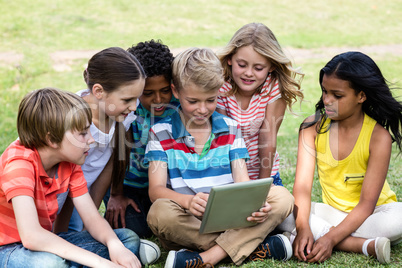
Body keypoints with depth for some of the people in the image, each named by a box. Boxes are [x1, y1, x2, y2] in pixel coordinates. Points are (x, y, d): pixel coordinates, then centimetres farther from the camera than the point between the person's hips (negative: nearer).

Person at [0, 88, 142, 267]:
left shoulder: (69, 162, -2)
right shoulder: (18, 163, -27)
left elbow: (92, 218, -3)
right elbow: (31, 236, -39)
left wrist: (114, 244, -27)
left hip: (45, 243, 8)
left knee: (129, 239, -1)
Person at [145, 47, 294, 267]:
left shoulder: (230, 128, 10)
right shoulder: (161, 133, 1)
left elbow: (242, 182, 3)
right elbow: (156, 190, -9)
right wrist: (188, 201, -32)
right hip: (186, 223, -3)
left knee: (282, 198, -18)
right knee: (160, 212, -36)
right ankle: (253, 247, -26)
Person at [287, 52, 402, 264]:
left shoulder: (378, 136, -17)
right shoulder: (313, 126, -7)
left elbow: (367, 203, -20)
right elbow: (302, 185, -15)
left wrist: (331, 238, -32)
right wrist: (303, 227, -33)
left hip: (370, 215, -4)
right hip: (332, 212, 4)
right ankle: (365, 246, -28)